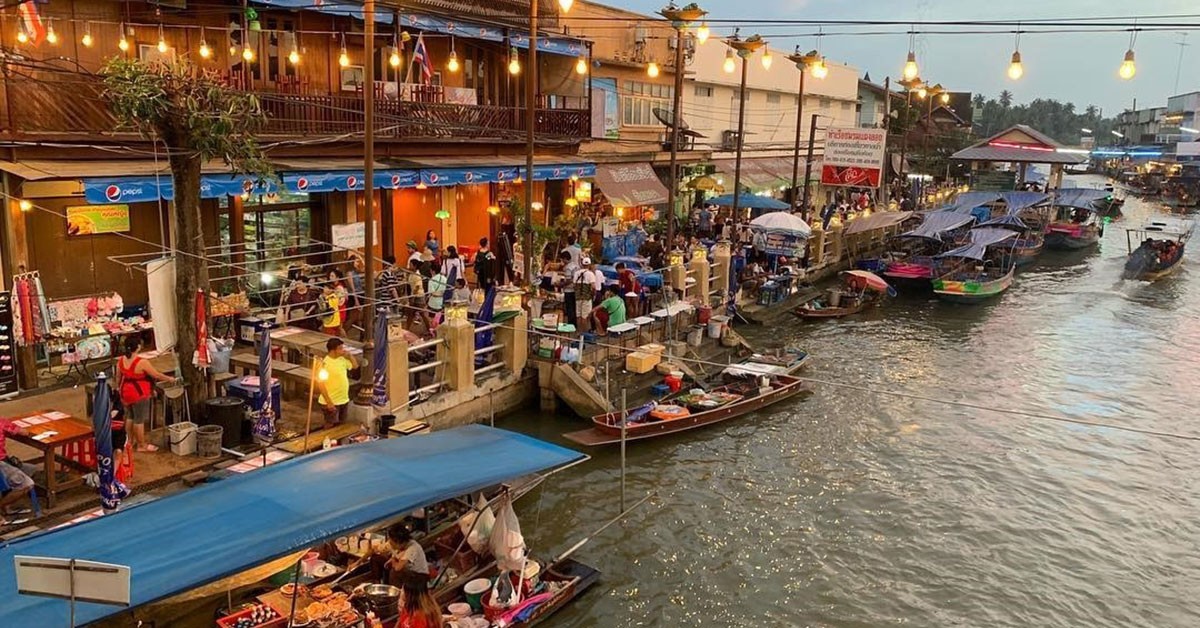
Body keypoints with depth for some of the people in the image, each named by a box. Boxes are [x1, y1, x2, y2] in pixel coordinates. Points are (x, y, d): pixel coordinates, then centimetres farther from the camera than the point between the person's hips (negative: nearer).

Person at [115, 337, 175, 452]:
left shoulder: (121, 360, -4)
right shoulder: (142, 363, -25)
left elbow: (118, 377, 9)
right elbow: (157, 375, -15)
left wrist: (118, 388, 25)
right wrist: (169, 379, 2)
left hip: (125, 393, 7)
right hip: (139, 394, -7)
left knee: (130, 417, 22)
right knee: (139, 420, 4)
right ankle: (141, 445, 14)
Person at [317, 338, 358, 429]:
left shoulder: (342, 359, 2)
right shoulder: (325, 363, -20)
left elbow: (355, 366, 18)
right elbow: (320, 384, -21)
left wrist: (349, 355, -1)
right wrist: (328, 402, -23)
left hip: (344, 400, 7)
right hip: (331, 402, -7)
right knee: (330, 427, 3)